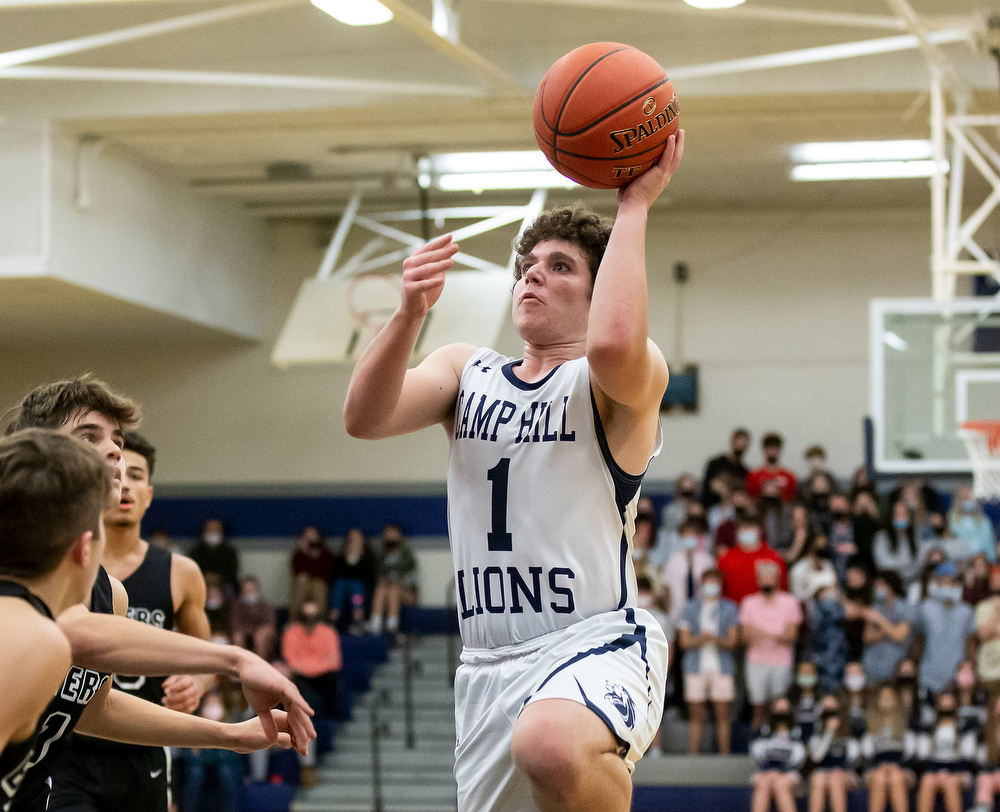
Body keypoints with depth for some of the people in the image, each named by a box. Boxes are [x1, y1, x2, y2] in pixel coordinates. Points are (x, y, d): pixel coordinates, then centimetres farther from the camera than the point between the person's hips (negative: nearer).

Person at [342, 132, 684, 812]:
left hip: (598, 642, -7)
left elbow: (613, 344, -28)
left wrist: (634, 207, -18)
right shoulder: (466, 371, 16)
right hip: (490, 664, 7)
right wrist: (411, 314, -19)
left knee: (550, 745, -39)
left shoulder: (631, 379, -2)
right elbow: (364, 418, -2)